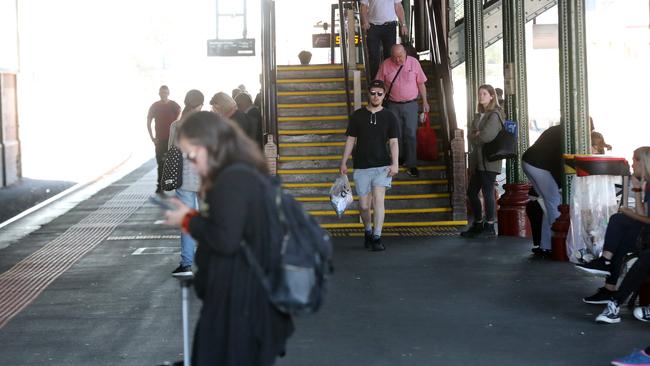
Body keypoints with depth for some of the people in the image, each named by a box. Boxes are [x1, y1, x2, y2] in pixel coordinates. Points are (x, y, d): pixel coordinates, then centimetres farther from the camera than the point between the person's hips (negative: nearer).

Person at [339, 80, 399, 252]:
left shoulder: (389, 117, 6)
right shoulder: (357, 115, 8)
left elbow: (393, 142, 2)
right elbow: (351, 140, 10)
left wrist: (395, 163, -10)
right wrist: (344, 162, 6)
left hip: (382, 166, -1)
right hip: (361, 167, 1)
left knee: (378, 199, -16)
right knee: (364, 205, 4)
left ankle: (377, 237, -13)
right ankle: (368, 231, 30)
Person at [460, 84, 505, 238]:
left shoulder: (495, 115, -9)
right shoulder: (479, 115, 18)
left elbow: (486, 136, -20)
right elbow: (470, 136, 10)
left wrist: (475, 137, -1)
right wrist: (477, 135, -10)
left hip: (489, 160, -8)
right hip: (477, 160, 9)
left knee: (487, 193, -6)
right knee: (471, 192, 10)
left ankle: (490, 227, 2)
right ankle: (478, 224, 23)